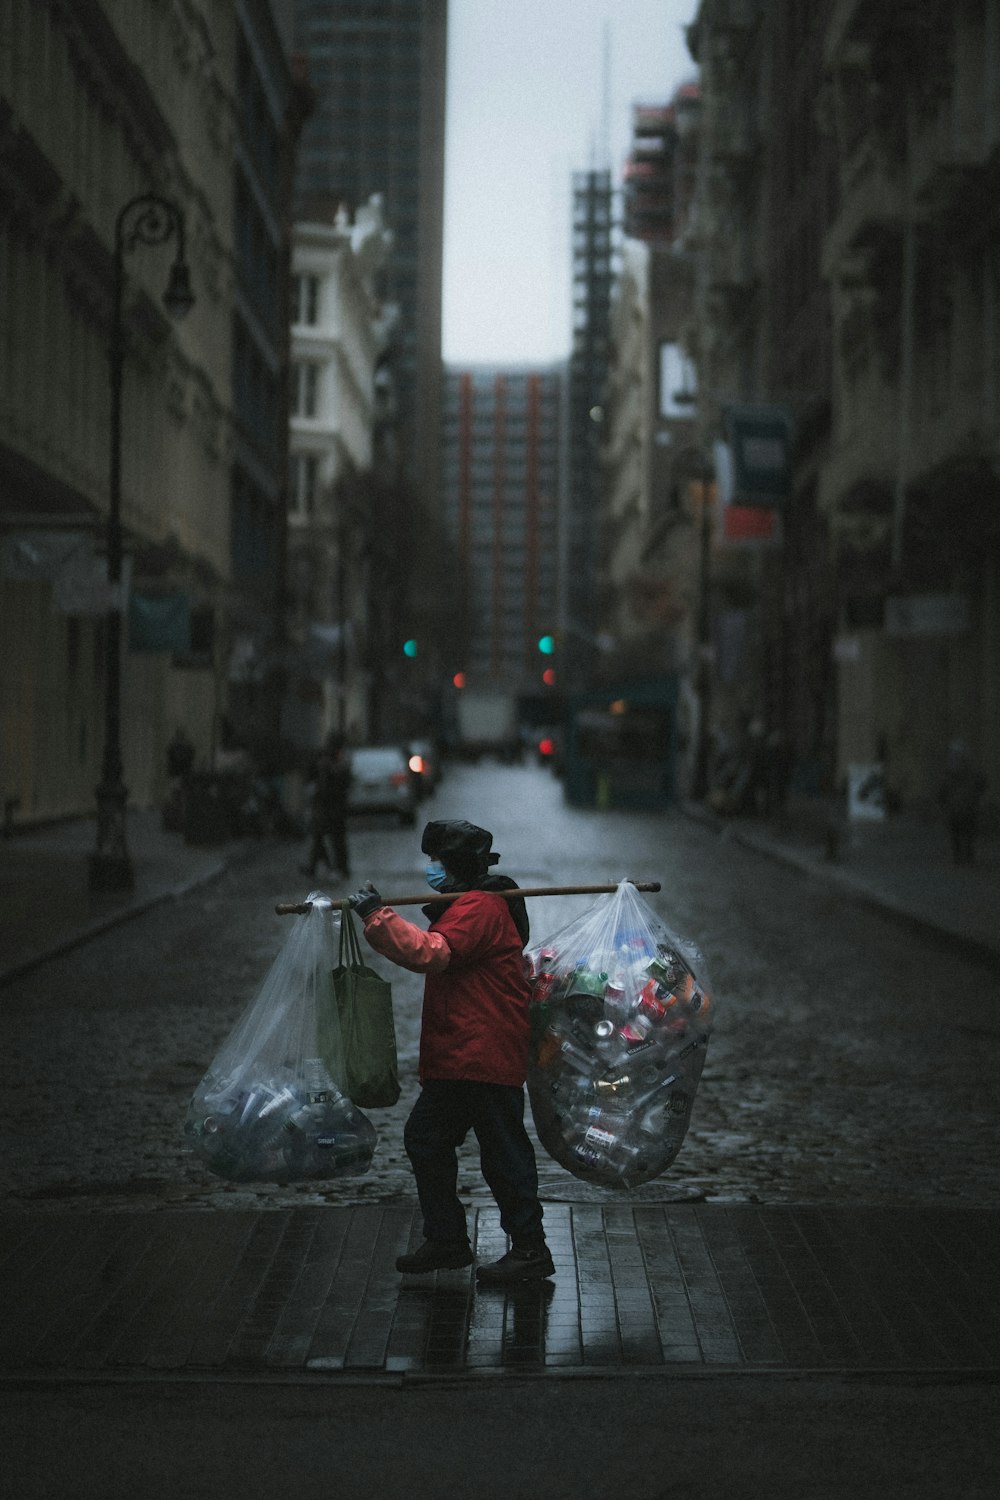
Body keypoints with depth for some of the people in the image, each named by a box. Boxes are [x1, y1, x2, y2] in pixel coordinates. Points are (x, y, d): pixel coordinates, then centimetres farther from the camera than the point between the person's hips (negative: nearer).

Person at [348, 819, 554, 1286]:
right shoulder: (465, 905, 20)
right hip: (455, 1060, 11)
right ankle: (447, 1242, 21)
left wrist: (377, 915, -27)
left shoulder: (479, 908, -16)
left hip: (485, 1058, -11)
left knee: (503, 1152, -5)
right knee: (425, 1141, 13)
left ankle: (530, 1251, 3)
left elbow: (431, 954, -30)